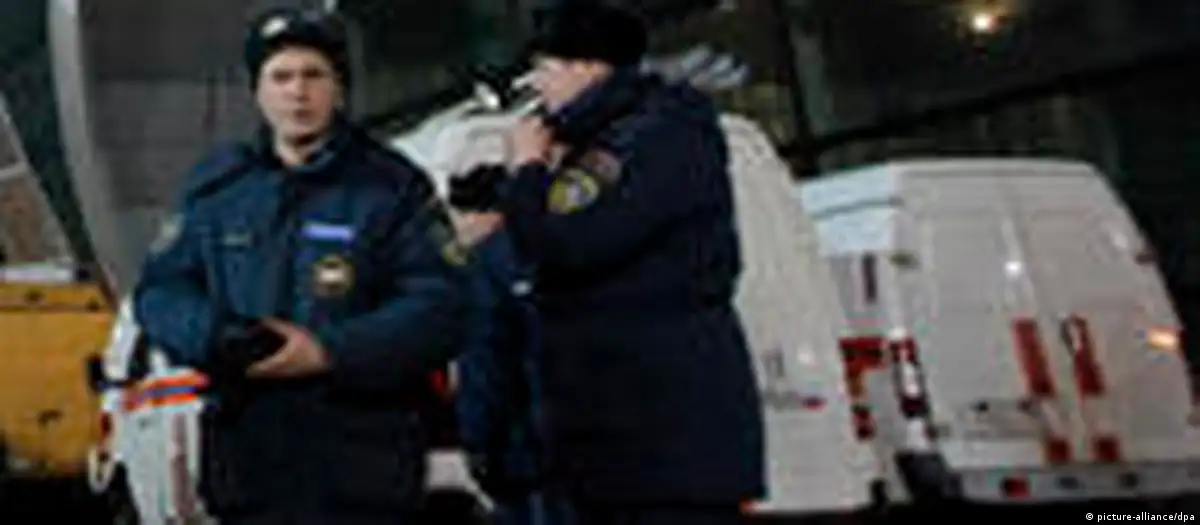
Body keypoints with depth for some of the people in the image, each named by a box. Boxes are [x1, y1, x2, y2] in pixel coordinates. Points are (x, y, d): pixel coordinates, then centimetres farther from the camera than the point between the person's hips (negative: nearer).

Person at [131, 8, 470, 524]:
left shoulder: (391, 187, -1)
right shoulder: (216, 185, 12)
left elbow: (441, 307, -9)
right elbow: (159, 289, 12)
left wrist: (331, 352, -19)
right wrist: (217, 337, -10)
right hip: (249, 457, 4)